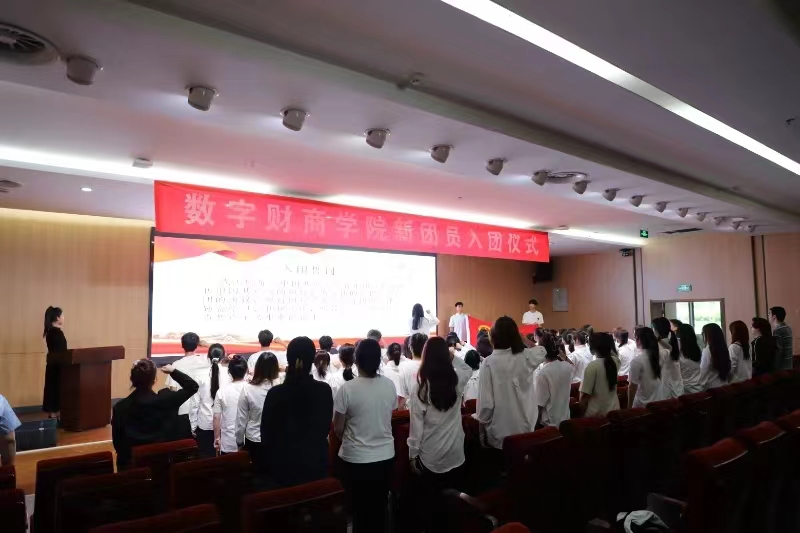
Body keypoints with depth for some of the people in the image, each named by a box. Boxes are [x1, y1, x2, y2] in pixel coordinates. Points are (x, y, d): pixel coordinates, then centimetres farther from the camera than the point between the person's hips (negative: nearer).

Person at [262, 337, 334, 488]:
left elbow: (266, 432, -3)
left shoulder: (276, 393, -13)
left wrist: (269, 461, 11)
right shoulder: (324, 390, -10)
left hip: (283, 464, -1)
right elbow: (326, 427, 4)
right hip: (315, 462, 1)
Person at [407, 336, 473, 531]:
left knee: (429, 502, 14)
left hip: (430, 456, -3)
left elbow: (417, 423, -12)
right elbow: (469, 369, 20)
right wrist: (453, 357, 11)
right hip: (455, 453, 4)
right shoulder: (457, 379, -6)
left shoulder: (422, 385, -16)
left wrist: (413, 454, -3)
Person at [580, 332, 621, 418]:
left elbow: (585, 394, -18)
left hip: (595, 414, -6)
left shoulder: (593, 366, -20)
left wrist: (582, 414, -6)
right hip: (614, 411, 6)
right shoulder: (615, 362, -3)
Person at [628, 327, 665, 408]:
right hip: (659, 401, 6)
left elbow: (633, 386, -18)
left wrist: (629, 407, -8)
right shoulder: (659, 355, -3)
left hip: (642, 405, -6)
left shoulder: (637, 361, -20)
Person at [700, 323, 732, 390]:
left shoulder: (707, 350, -17)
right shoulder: (723, 348, 3)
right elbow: (729, 369, 10)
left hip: (711, 387, -7)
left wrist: (702, 383, -1)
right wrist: (725, 381, 19)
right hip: (724, 385, 7)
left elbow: (703, 372, -14)